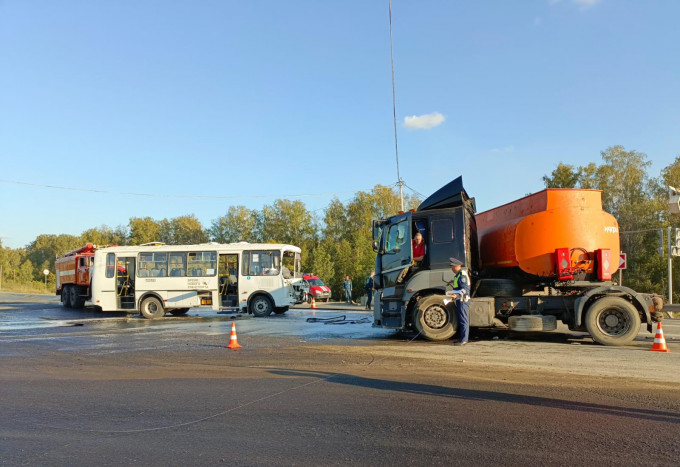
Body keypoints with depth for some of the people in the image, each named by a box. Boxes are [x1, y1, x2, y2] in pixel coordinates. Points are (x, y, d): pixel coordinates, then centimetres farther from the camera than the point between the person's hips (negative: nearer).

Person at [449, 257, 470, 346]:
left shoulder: (462, 275, -15)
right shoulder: (458, 275, 18)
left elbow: (465, 289, -24)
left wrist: (457, 295, -34)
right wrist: (455, 295, 20)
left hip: (463, 301, -11)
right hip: (460, 301, 11)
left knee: (463, 320, -8)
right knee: (461, 320, 13)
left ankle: (463, 339, -6)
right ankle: (462, 338, 19)